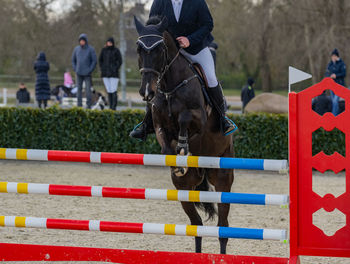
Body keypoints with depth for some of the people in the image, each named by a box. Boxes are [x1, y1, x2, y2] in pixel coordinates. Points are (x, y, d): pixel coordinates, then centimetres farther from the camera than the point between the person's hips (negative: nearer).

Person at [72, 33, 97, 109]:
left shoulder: (91, 49, -5)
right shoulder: (76, 49, 5)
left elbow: (94, 61, -5)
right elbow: (73, 60, 15)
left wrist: (90, 71, -11)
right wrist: (75, 69, 3)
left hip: (87, 74, -3)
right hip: (79, 74, 3)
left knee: (88, 89, -6)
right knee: (79, 89, 3)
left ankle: (89, 105, -2)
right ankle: (79, 105, 8)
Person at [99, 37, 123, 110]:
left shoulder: (116, 50, -4)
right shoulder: (104, 50, 7)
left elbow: (120, 61, -4)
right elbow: (100, 60, 17)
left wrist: (115, 69, -12)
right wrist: (102, 69, 5)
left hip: (114, 74, -4)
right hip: (105, 74, 4)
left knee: (114, 91, -10)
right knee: (109, 91, 5)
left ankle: (114, 107, -8)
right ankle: (110, 107, 8)